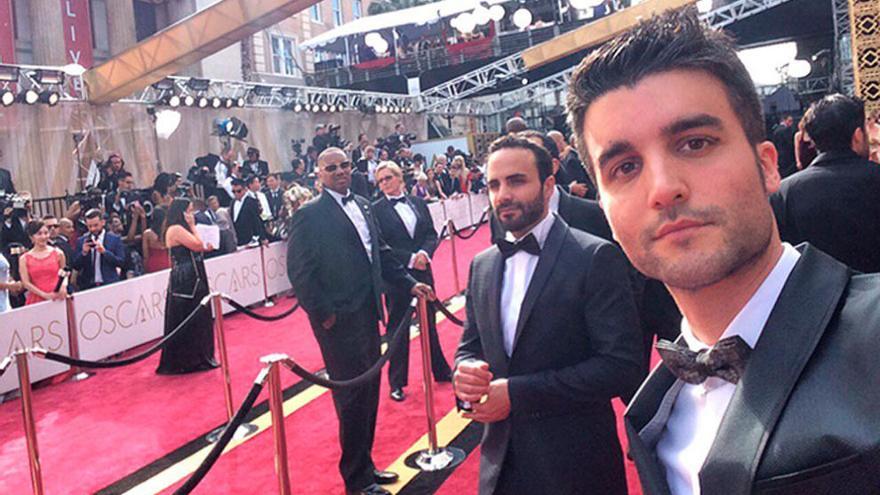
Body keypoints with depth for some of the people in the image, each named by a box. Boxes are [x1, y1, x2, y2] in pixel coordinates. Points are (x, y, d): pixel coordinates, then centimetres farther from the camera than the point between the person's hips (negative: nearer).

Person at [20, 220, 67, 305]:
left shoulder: (58, 253, 5)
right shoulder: (24, 259, 5)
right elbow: (26, 283, 0)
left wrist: (63, 286, -8)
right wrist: (45, 295, -11)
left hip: (58, 299, 0)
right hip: (36, 300, 0)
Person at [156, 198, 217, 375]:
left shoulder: (181, 229, 16)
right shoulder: (176, 229, -14)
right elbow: (197, 245, -19)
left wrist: (204, 249, 6)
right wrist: (192, 226, -10)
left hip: (192, 280, 10)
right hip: (184, 282, -10)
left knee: (197, 320, 15)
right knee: (186, 321, -2)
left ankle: (197, 358, 25)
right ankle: (186, 362, 8)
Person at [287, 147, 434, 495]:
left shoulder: (362, 205, 12)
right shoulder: (310, 214, -10)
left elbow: (381, 253, 17)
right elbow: (300, 271, -13)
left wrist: (409, 283, 8)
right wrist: (324, 314, -13)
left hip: (368, 313, 7)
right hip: (339, 321, -7)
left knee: (369, 392, 15)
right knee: (353, 397, 2)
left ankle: (364, 464, 33)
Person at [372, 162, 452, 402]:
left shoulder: (418, 203, 7)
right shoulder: (376, 210, -6)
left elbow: (432, 234, 7)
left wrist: (424, 253, -13)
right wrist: (410, 259, -17)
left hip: (423, 271, 4)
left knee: (430, 322, 15)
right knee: (397, 328, 5)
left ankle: (441, 371, 31)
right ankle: (397, 382, 17)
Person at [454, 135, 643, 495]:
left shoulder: (596, 258, -13)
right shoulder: (481, 266, 5)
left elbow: (623, 365, -18)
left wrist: (517, 392, -21)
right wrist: (465, 372, -12)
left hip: (576, 466, -4)